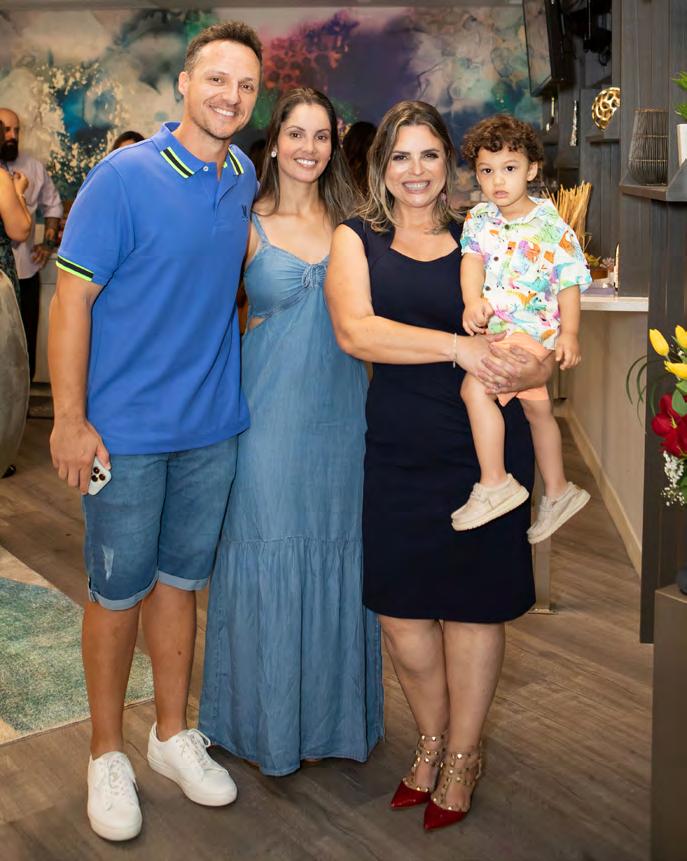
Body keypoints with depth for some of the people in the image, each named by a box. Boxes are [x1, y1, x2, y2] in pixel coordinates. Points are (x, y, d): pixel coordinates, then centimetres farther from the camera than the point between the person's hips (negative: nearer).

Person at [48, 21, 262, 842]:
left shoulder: (244, 180, 6)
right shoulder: (123, 176, -12)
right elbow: (72, 297, -13)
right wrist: (69, 421, -16)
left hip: (212, 425, 5)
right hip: (127, 428, -5)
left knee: (180, 581, 16)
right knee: (117, 591, 7)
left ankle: (172, 735, 32)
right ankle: (106, 755, 25)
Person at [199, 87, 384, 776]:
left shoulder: (349, 223, 9)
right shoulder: (248, 224, -1)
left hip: (340, 410, 3)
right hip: (270, 409, -3)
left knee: (335, 548, 10)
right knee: (268, 549, 3)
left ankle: (328, 711, 27)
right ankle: (268, 721, 22)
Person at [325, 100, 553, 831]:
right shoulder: (356, 239, 6)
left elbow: (541, 353, 6)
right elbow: (353, 330, -13)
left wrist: (522, 370, -18)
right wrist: (457, 347, -20)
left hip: (486, 446, 0)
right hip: (400, 452, 0)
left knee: (471, 603, 6)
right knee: (400, 609, 3)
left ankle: (462, 755, 28)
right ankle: (431, 739, 30)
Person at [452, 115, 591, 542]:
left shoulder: (551, 226, -6)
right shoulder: (479, 218, 6)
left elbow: (570, 282, -5)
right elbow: (472, 259, -8)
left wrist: (569, 332, -15)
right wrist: (472, 302, -27)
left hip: (531, 326, -6)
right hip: (495, 327, 6)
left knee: (475, 386, -21)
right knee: (536, 407, 12)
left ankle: (495, 483, -11)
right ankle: (558, 491, 25)